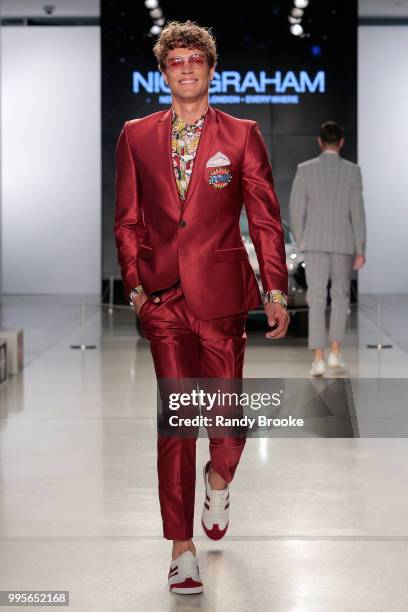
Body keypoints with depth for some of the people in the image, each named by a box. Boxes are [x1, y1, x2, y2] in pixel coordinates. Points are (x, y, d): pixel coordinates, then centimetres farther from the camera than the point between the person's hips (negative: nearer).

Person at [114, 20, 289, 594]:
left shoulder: (242, 135, 4)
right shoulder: (136, 136, 8)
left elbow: (265, 219, 3)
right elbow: (127, 220, 12)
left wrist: (277, 292, -1)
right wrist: (135, 284, 3)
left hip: (221, 292, 0)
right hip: (163, 295, 1)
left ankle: (219, 479, 39)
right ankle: (182, 550, 5)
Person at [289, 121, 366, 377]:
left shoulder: (305, 169, -3)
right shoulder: (352, 171, -4)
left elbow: (296, 210, -2)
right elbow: (357, 213, -6)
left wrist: (301, 242, 12)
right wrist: (361, 251, -3)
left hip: (315, 242, 0)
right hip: (343, 243, 0)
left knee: (317, 300, 0)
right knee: (341, 296, 16)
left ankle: (319, 359, -7)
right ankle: (335, 352, 9)